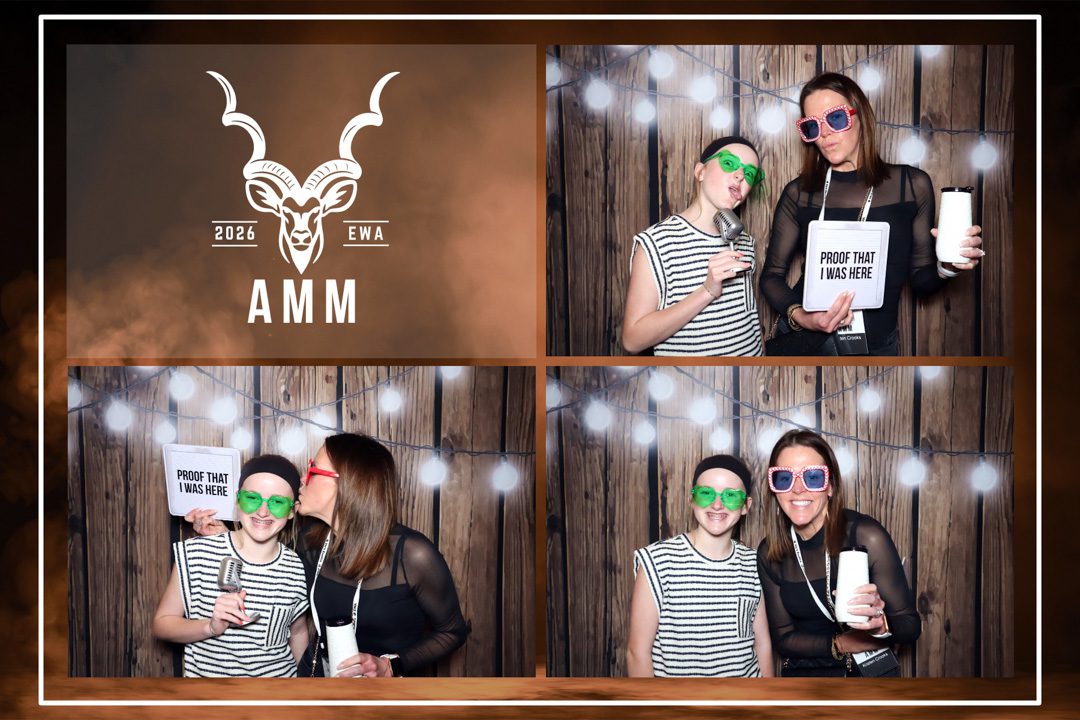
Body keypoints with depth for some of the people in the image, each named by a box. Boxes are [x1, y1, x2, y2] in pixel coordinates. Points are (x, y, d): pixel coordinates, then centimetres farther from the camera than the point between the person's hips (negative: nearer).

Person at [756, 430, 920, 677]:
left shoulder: (866, 536, -22)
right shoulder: (769, 554, -11)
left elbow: (910, 625, -18)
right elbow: (783, 637, -6)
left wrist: (879, 624, -39)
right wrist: (841, 644, -21)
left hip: (869, 674, -2)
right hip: (801, 675, 3)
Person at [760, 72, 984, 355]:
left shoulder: (912, 185, -2)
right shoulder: (799, 193, -4)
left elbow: (921, 279, 3)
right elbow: (773, 274, 0)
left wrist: (946, 267, -18)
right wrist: (800, 317, -18)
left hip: (876, 346, 0)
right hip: (803, 342, 0)